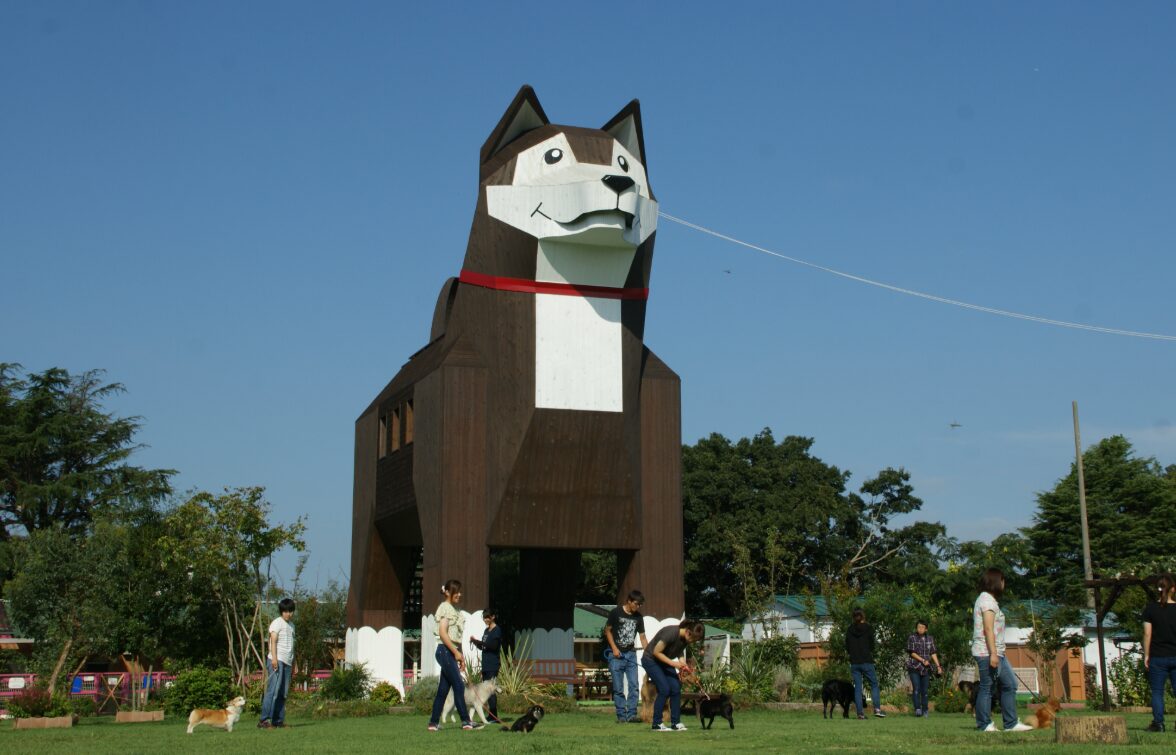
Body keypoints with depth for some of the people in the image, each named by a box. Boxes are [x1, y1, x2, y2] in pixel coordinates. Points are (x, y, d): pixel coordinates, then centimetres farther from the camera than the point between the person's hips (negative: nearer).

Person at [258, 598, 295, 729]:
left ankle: (278, 721, 8)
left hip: (287, 662, 8)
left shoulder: (291, 626, 22)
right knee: (273, 690, -14)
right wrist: (274, 658, -20)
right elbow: (273, 641, -10)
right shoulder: (277, 623, -1)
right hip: (277, 660, -8)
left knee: (283, 693, 5)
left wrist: (293, 662, 19)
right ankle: (264, 720, -17)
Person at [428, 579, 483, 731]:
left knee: (443, 689, 8)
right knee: (459, 686, -9)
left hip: (451, 652, 9)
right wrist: (456, 652, -17)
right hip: (445, 650, -9)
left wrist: (460, 656, 12)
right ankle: (466, 721, -7)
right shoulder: (445, 607, -8)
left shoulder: (453, 609, 18)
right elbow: (442, 633, -16)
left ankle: (434, 722, 11)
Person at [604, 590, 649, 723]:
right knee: (618, 688, -2)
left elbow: (642, 637, 8)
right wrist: (614, 648, -8)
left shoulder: (638, 617, 7)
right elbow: (608, 630, 2)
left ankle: (631, 714, -2)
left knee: (634, 686, -5)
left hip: (631, 654, 4)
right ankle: (621, 715, 3)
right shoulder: (616, 612, -5)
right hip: (616, 655, -4)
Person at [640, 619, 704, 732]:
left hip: (665, 661, 7)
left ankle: (675, 723, -1)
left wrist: (683, 664, -14)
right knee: (664, 689, -17)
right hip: (651, 660, -7)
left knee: (676, 688, -7)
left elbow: (680, 652, 6)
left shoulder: (685, 638, -10)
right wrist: (673, 663, -28)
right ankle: (657, 724, -6)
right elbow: (656, 652, -26)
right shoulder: (671, 633, -32)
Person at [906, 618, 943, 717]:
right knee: (916, 689, -13)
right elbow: (912, 653, -6)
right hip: (914, 667, -3)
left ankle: (925, 710, 12)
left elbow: (933, 653, 9)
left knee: (924, 690, 4)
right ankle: (917, 709, -18)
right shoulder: (912, 638, 0)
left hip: (926, 668, 3)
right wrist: (923, 660, -15)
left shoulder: (930, 639, 10)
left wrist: (938, 666, 1)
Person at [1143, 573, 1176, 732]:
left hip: (1157, 657, -1)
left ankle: (1158, 723, -1)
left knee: (1157, 692, 4)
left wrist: (1146, 655, 2)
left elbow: (1147, 634, -4)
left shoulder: (1150, 609, -4)